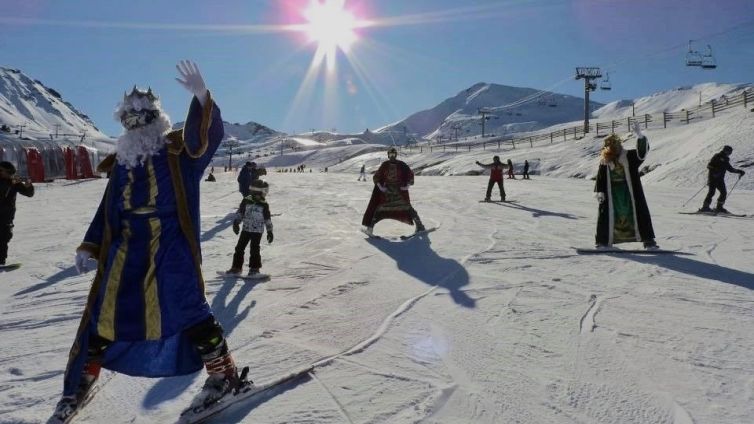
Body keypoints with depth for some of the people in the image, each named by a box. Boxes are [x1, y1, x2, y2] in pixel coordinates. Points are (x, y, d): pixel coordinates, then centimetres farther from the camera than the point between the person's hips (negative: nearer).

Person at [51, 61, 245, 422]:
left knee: (184, 307, -15)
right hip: (128, 245, 5)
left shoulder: (178, 149, 1)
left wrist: (201, 97, -36)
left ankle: (223, 372, -1)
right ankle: (81, 379, 28)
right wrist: (89, 246, 16)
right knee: (105, 311, 9)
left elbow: (207, 135, -19)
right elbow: (109, 208, 20)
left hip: (171, 243, -5)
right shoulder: (122, 160, 16)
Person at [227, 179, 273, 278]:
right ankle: (236, 268, 19)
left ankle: (254, 270, 3)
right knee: (239, 248, 7)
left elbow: (267, 219, 3)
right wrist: (236, 222, -7)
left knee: (254, 250, -6)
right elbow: (240, 212, 5)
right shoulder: (246, 201, 0)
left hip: (257, 231, -3)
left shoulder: (264, 205, -3)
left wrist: (270, 231, 4)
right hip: (246, 229, 3)